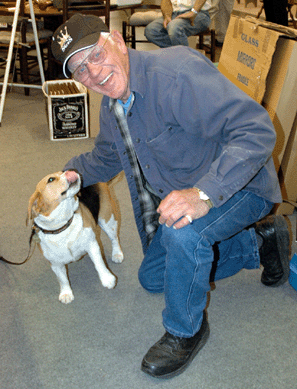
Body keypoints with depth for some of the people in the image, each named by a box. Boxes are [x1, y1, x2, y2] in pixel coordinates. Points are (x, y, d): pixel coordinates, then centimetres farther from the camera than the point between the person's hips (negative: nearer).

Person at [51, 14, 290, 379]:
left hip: (239, 185, -9)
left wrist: (205, 193, -47)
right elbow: (105, 157, 19)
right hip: (181, 194, 9)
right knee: (153, 278, 19)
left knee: (182, 231, -39)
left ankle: (186, 330, -8)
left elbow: (257, 130, -38)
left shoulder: (175, 70, -31)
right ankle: (259, 242, 25)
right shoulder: (111, 108, -2)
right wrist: (71, 173, 0)